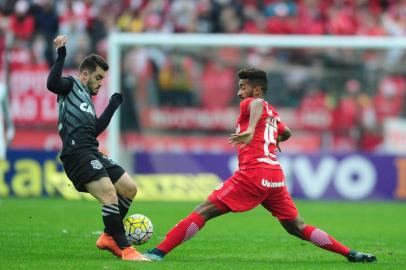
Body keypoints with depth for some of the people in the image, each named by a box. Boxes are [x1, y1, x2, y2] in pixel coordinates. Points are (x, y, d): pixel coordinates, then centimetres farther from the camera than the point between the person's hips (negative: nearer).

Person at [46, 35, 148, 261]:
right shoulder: (71, 85, 6)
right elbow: (52, 84, -16)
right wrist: (61, 55, -17)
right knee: (110, 195, -20)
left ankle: (109, 238, 20)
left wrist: (112, 106, 31)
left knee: (130, 188, 9)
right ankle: (125, 250, -18)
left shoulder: (87, 99, 30)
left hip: (92, 154, 10)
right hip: (77, 153, -10)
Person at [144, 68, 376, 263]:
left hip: (253, 172, -7)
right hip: (276, 174, 7)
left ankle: (158, 252, -14)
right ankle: (350, 254, 8)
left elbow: (259, 104, -22)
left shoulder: (249, 104, 4)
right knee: (297, 227, 14)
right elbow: (286, 133, 45)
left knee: (204, 211, -8)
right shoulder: (273, 113, 25)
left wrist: (250, 130, -36)